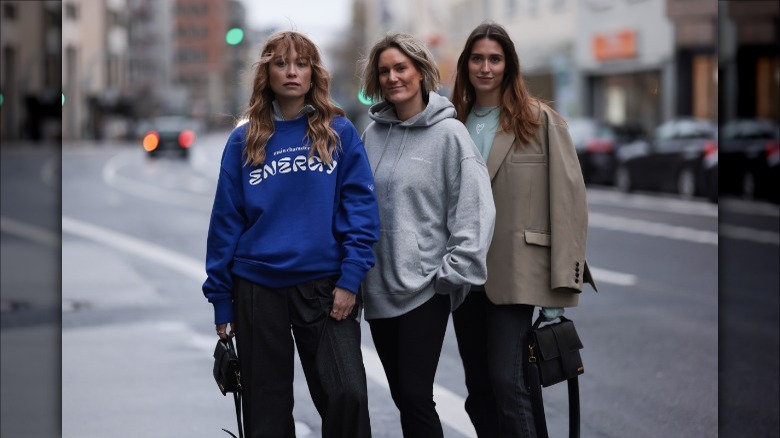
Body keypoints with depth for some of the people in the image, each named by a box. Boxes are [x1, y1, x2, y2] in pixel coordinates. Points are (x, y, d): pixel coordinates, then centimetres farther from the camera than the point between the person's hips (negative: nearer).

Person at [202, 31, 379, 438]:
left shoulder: (339, 132, 3)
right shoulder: (244, 141, 6)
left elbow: (360, 206, -3)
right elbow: (226, 220, 6)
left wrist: (350, 278, -13)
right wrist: (221, 298, 3)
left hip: (323, 282, -1)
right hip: (257, 285, 2)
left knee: (348, 393, -14)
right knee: (266, 405, 8)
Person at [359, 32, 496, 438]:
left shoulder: (448, 133, -6)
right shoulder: (373, 133, 9)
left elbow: (474, 208, -11)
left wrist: (454, 271, -14)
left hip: (424, 286, -5)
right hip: (378, 286, 5)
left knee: (415, 395, -9)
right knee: (401, 394, 11)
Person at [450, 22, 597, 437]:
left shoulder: (541, 121, -4)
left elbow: (568, 201, -7)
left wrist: (561, 286, -11)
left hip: (513, 274, -5)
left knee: (506, 382, -12)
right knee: (478, 388, 10)